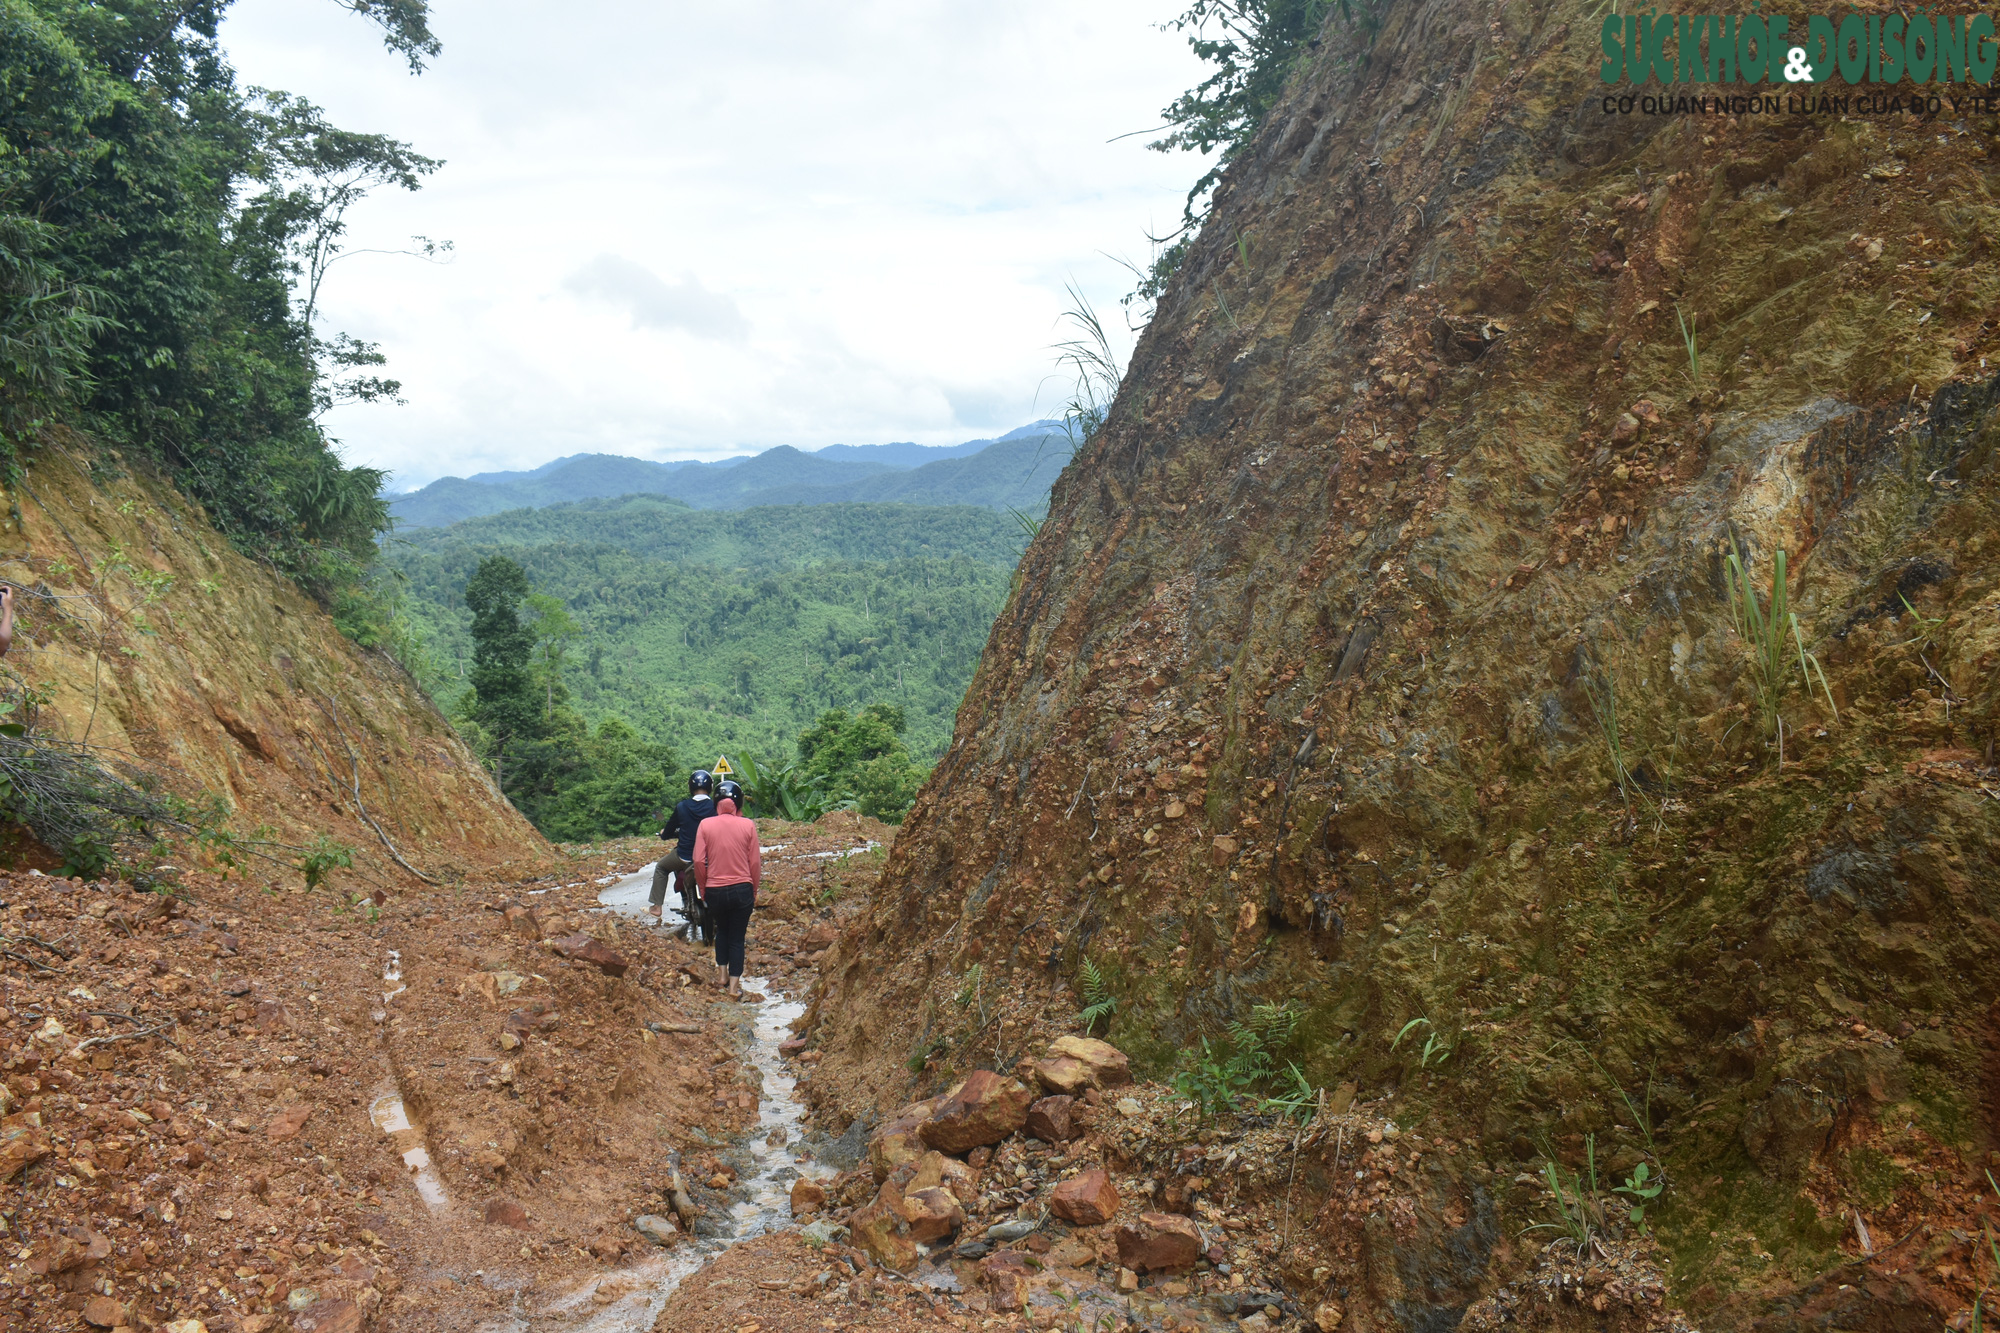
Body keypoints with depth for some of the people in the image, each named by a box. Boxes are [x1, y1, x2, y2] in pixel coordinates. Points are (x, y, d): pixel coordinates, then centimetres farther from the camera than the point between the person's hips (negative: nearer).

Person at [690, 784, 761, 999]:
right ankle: (734, 985, 12)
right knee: (737, 937, 11)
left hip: (715, 890, 1)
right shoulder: (748, 825, -5)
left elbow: (699, 861, -8)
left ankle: (722, 973, 30)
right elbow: (755, 862, -3)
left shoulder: (705, 825, -5)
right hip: (742, 889, -1)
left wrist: (702, 888, 6)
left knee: (721, 929, 27)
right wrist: (754, 891, 9)